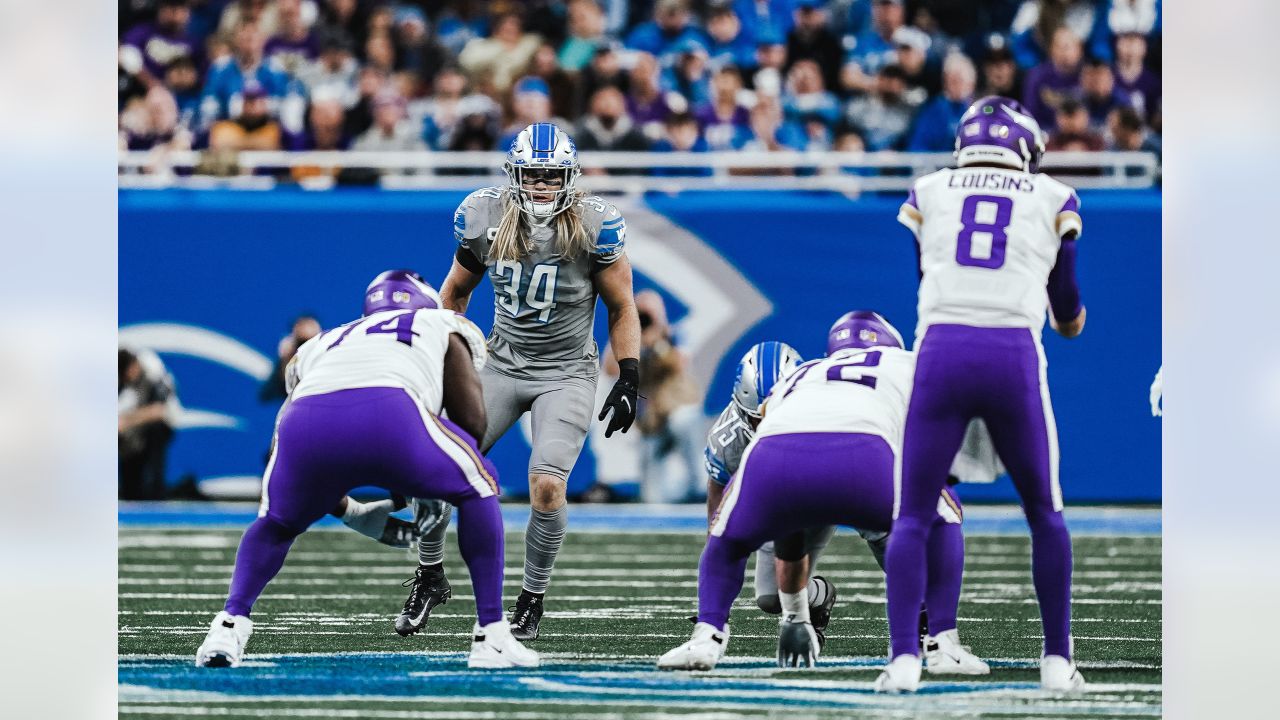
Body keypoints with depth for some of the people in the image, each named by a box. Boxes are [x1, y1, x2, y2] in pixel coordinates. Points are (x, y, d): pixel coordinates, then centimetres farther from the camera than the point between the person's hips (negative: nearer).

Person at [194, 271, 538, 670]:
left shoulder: (320, 344, 42)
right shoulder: (442, 326, 35)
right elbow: (473, 422, 23)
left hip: (308, 420, 3)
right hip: (390, 412, -3)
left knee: (276, 524, 33)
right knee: (476, 487, 26)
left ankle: (230, 625, 10)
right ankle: (492, 636, 19)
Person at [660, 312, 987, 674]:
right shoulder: (909, 364, 39)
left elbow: (787, 527, 47)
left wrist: (795, 613, 54)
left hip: (775, 454, 3)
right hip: (862, 453, -3)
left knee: (730, 535, 34)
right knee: (941, 518, 27)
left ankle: (707, 636, 12)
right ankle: (943, 646, 15)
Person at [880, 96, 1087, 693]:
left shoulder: (927, 194, 18)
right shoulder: (1053, 200, 16)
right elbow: (1070, 317, 24)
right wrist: (1072, 319, 48)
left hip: (941, 351, 0)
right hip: (1014, 354, 0)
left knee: (913, 516, 8)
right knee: (1044, 512, 17)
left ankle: (904, 658, -5)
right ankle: (1057, 660, 16)